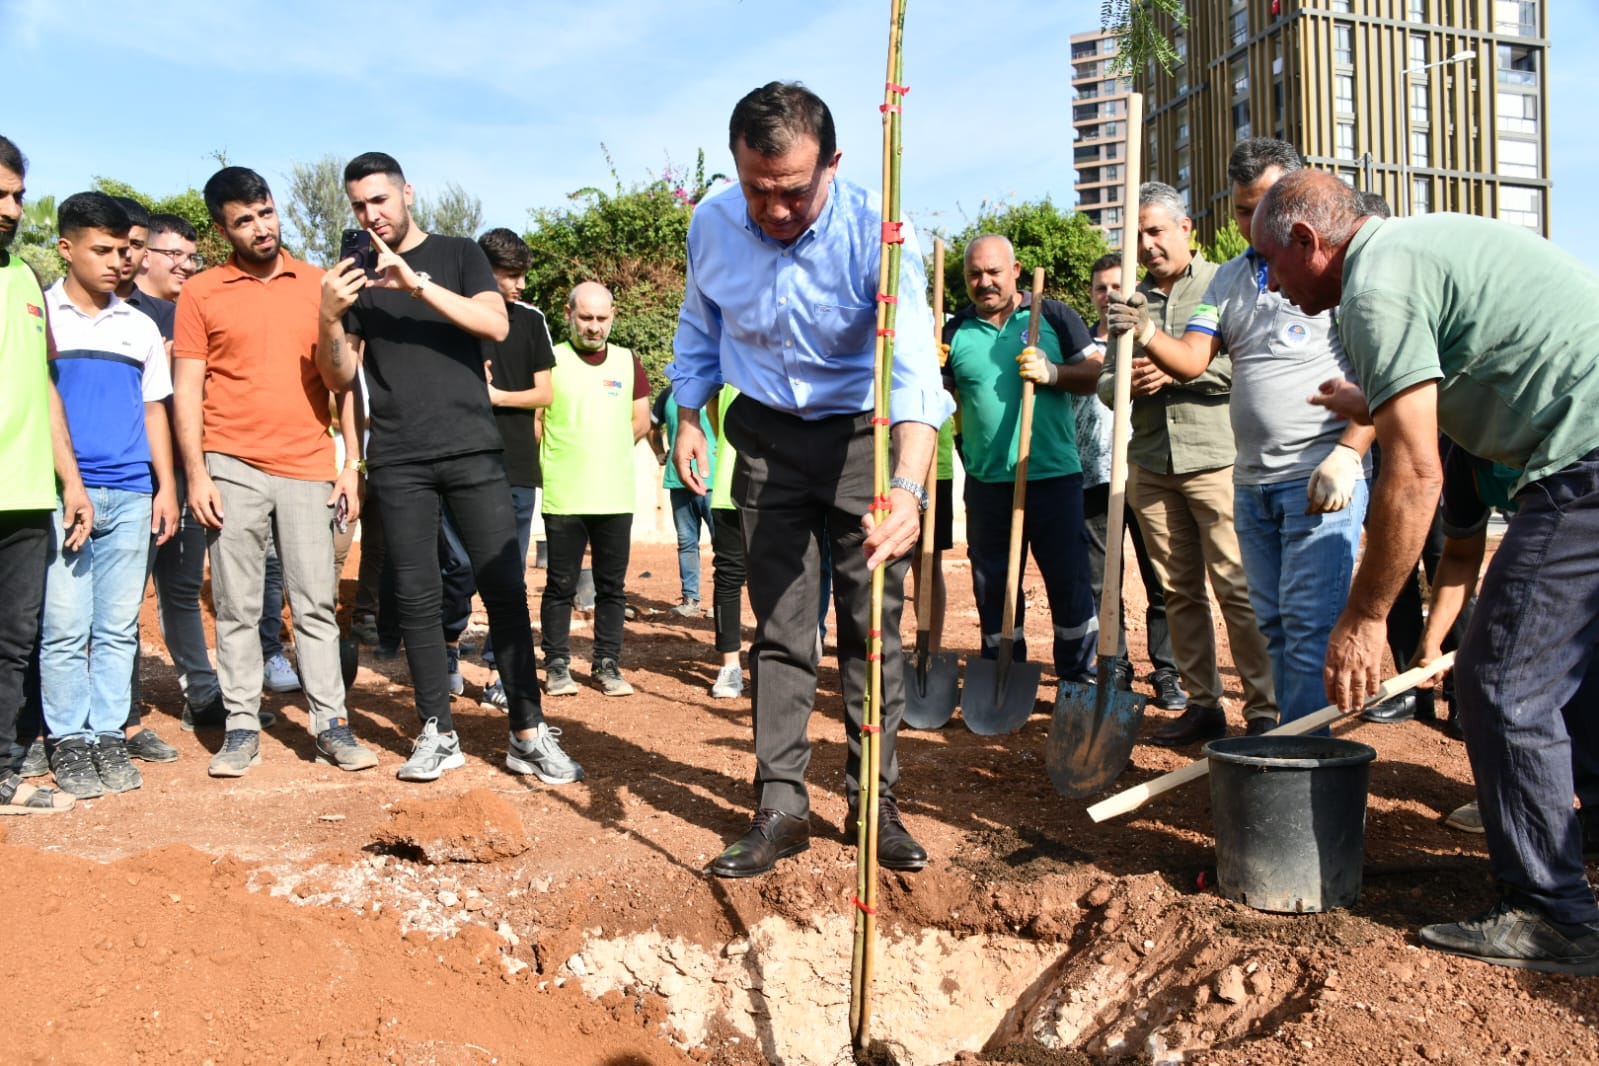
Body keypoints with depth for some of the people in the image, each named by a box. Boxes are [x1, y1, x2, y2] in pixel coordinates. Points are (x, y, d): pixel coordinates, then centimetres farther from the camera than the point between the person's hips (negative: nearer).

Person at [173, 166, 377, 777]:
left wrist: (352, 463, 3)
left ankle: (331, 724, 8)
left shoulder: (318, 285, 8)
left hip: (307, 469, 1)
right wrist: (196, 474, -6)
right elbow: (188, 390, 3)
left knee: (316, 603, 3)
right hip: (233, 469, -1)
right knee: (236, 607, 4)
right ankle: (241, 726, 12)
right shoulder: (201, 294, 4)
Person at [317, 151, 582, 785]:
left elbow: (496, 325, -8)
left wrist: (417, 282, -16)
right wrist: (329, 317, -11)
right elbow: (340, 377, 8)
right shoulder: (356, 278, 13)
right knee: (417, 599, 2)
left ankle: (528, 735, 1)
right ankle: (438, 734, 10)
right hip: (398, 464, 2)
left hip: (472, 452, -2)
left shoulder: (458, 255, 8)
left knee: (504, 589, -5)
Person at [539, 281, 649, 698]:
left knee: (611, 585, 8)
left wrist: (609, 452, 9)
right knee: (561, 585, 3)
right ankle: (557, 665, 13)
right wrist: (555, 464, 0)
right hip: (563, 497, -3)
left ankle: (607, 664, 17)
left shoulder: (627, 362, 10)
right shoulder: (551, 360, -2)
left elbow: (640, 421, 15)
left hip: (616, 496, 3)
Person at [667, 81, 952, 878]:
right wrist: (689, 418, 6)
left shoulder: (875, 233, -24)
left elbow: (914, 368, -37)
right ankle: (781, 806, 10)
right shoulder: (712, 224, -10)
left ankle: (874, 802, 15)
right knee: (778, 627, 2)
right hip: (766, 438, 3)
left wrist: (909, 486, -50)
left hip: (862, 438, -2)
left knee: (873, 626, 2)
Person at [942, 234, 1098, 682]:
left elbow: (1098, 373, 3)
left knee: (1069, 577, 2)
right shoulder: (956, 331, 9)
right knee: (992, 584, 8)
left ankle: (1079, 675, 15)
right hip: (987, 480, 2)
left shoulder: (1052, 316, 4)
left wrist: (1052, 373, -13)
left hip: (1053, 474, -2)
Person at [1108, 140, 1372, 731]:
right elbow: (1190, 360, 8)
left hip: (1321, 476, -6)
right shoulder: (1229, 278, 16)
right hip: (1251, 482, 7)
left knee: (1310, 623, -9)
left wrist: (1347, 454, -18)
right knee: (1274, 623, 12)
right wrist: (1146, 334, -12)